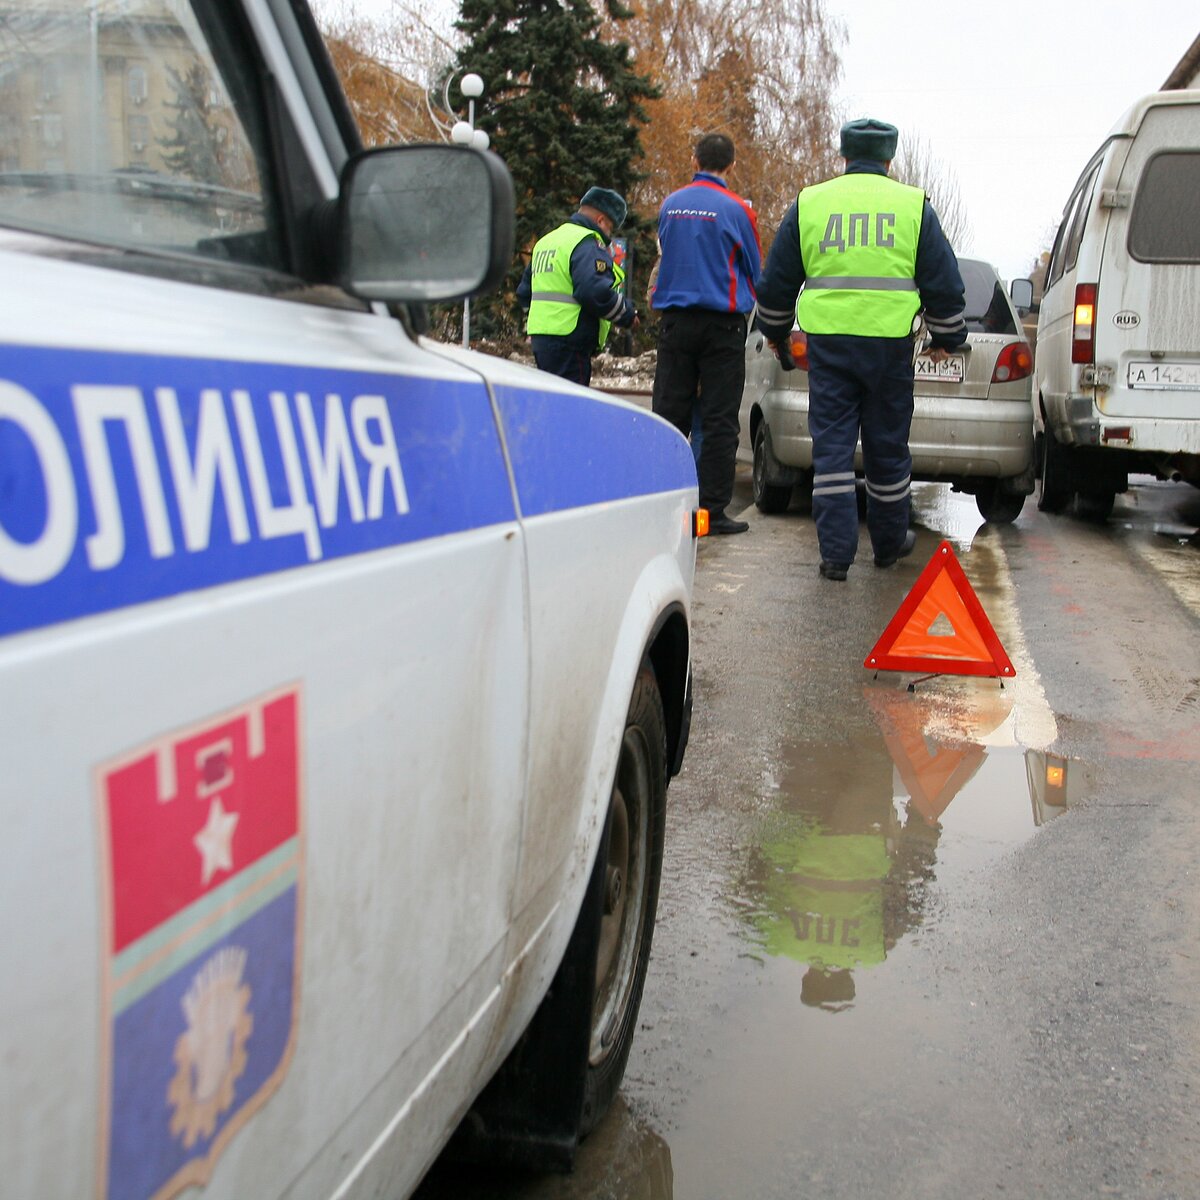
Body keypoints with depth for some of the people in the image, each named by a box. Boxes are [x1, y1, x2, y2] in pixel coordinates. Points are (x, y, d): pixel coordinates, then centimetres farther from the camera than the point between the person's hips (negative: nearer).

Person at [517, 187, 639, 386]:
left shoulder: (545, 241, 21)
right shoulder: (588, 243, -11)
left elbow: (525, 291, 27)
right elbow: (596, 292, -23)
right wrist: (628, 316, -9)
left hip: (540, 336, 10)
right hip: (569, 341, -10)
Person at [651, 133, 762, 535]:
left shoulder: (670, 205, 7)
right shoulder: (736, 210, -5)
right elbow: (755, 273, 4)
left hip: (674, 321, 4)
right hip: (722, 324, -4)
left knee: (669, 414, 7)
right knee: (718, 421, -1)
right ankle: (712, 509, -1)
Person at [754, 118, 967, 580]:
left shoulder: (809, 203, 9)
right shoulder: (913, 205, 7)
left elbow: (776, 281, 14)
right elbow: (944, 282, 9)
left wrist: (776, 332, 29)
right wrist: (945, 337, 22)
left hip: (828, 342, 0)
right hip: (889, 342, 0)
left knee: (832, 446, 3)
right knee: (887, 447, 11)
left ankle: (836, 551, -1)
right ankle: (889, 542, 25)